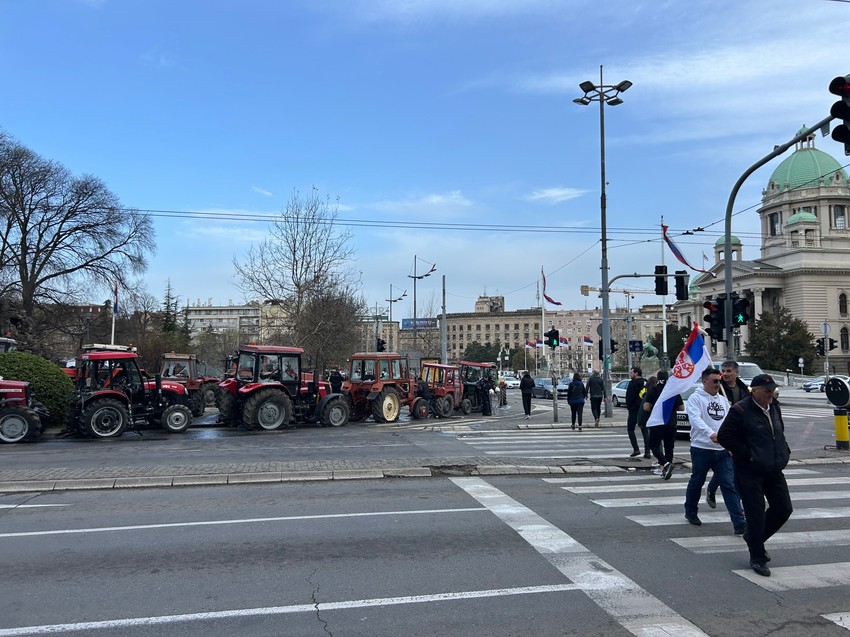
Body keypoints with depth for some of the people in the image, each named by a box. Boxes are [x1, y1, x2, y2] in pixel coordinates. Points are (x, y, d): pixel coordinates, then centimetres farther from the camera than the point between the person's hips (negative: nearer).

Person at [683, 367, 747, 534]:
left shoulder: (723, 400, 14)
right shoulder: (695, 398, -7)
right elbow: (695, 419, -23)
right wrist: (711, 434, -38)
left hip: (723, 450, 4)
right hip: (701, 449, -4)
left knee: (729, 485, -2)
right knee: (697, 482, 11)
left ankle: (739, 522, -4)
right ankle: (691, 512, 32)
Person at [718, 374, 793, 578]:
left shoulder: (774, 407, 9)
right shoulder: (740, 410, -15)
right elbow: (724, 435, -17)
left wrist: (784, 452, 10)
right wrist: (747, 454, -18)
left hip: (773, 469, 8)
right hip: (749, 472, -7)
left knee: (784, 508, 10)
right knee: (756, 514, -2)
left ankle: (753, 538, 31)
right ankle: (757, 558, 12)